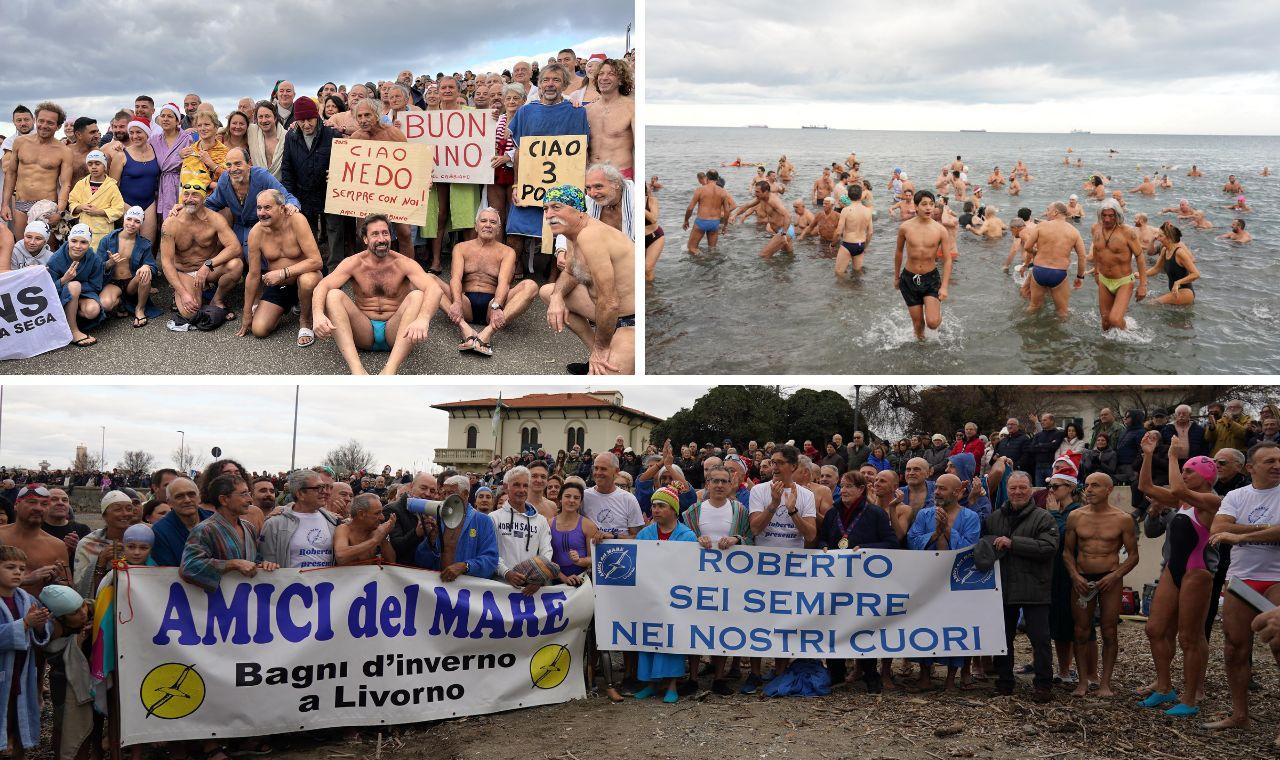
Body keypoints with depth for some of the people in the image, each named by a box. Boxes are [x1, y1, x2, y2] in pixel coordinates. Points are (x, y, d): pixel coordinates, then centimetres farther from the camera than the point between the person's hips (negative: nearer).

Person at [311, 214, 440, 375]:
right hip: (363, 334, 1)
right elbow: (321, 287, -13)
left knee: (417, 295, -25)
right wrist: (318, 314, -36)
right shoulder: (354, 263, 2)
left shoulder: (403, 264, -3)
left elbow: (434, 289, -21)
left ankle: (390, 371, -43)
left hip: (394, 333, -1)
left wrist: (422, 319, -42)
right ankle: (357, 370, -39)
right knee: (333, 295, -20)